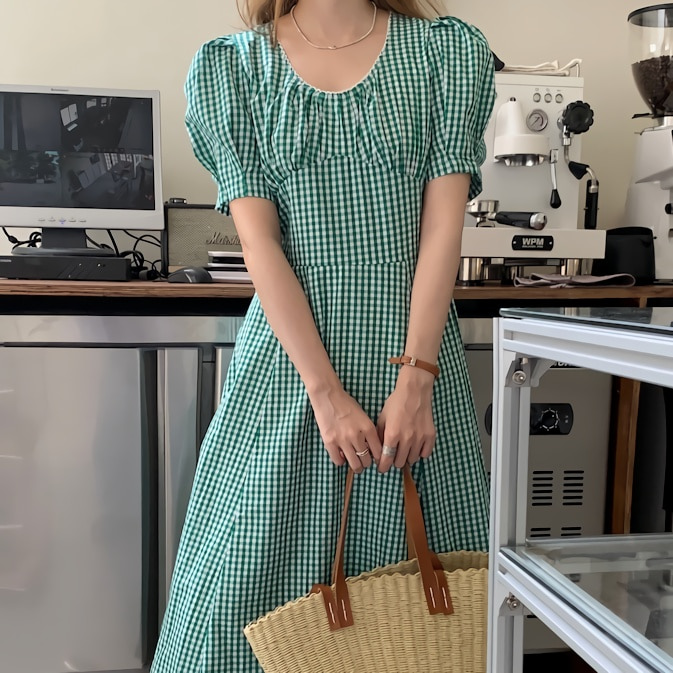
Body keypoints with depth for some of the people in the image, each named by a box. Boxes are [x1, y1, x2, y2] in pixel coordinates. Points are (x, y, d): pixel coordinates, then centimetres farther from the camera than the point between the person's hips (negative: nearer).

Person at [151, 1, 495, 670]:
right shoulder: (227, 66, 5)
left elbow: (442, 225, -2)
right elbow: (260, 242, -5)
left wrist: (416, 378, -11)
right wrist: (327, 393, -12)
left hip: (415, 354, 1)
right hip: (290, 357, 0)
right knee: (252, 570, 5)